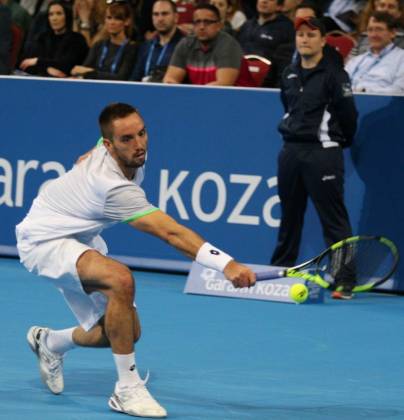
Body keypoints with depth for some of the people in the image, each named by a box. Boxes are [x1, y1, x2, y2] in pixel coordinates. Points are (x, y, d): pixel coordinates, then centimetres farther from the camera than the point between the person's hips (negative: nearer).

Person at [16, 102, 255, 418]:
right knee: (121, 280, -37)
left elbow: (83, 162, 14)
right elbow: (172, 233, -45)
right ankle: (128, 389, -26)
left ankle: (49, 342, 36)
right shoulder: (114, 187, -37)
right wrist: (227, 264, -53)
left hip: (80, 237, 9)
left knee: (126, 332, 5)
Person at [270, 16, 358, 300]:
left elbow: (348, 116, -7)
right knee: (289, 216, 15)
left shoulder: (334, 75, -7)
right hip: (291, 151, 7)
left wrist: (338, 141, 5)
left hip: (322, 154, -6)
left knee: (334, 220, -8)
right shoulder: (289, 75, 13)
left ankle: (345, 282, -9)